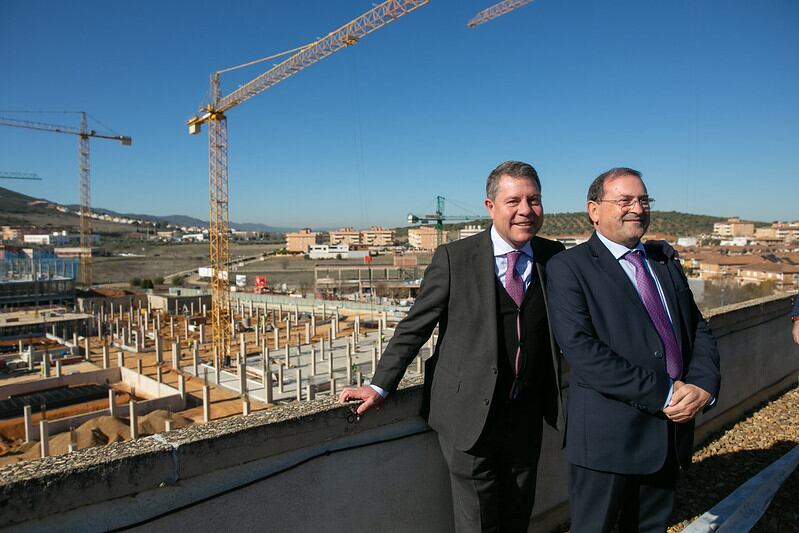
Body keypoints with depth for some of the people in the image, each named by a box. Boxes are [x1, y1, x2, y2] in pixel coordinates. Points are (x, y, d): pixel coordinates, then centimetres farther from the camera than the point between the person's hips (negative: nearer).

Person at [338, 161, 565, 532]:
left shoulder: (554, 257, 2)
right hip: (469, 417, -3)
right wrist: (381, 386, -11)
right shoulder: (454, 258, -9)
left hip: (526, 418, 4)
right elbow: (415, 326, -7)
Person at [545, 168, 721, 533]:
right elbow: (580, 349, -20)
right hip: (609, 435, -6)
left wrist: (703, 385, -8)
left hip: (672, 430, 6)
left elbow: (700, 330, 11)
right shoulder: (568, 267, -10)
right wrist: (662, 393, -19)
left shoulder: (665, 263, 12)